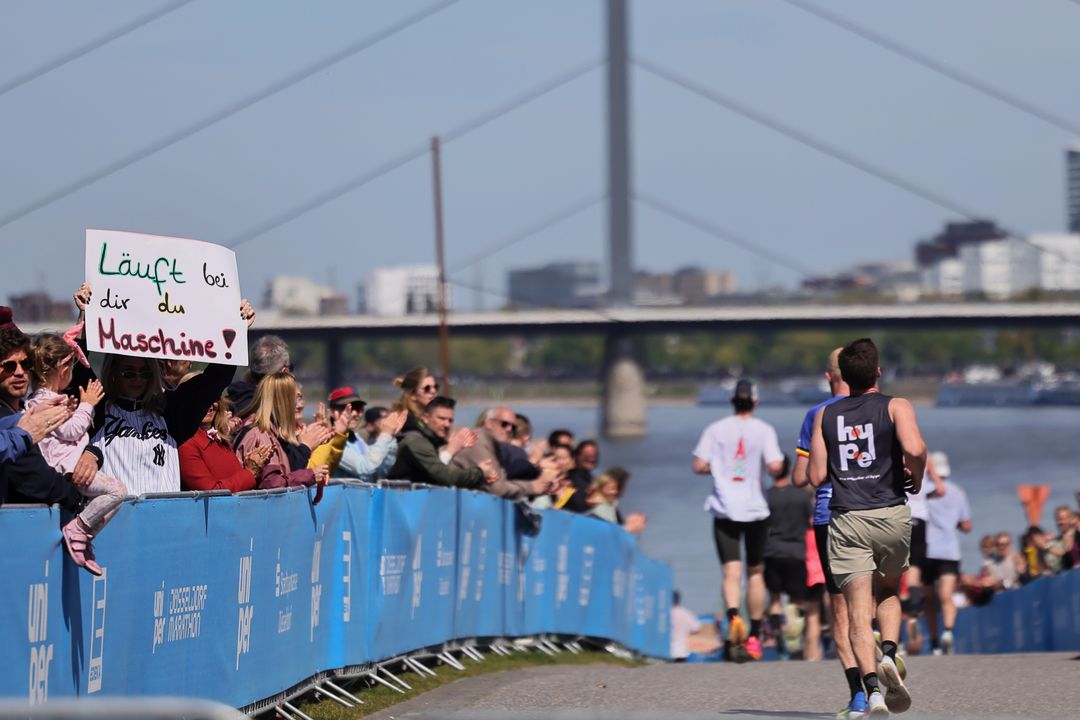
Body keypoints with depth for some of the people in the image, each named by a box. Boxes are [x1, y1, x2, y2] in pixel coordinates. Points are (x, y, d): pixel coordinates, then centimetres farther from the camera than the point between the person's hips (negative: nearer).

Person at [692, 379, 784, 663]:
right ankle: (754, 637, 18)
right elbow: (775, 466, -15)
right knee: (755, 571, 14)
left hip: (724, 510, 0)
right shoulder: (764, 430, -3)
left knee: (731, 571, -6)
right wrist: (778, 468, 8)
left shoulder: (716, 429, 1)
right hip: (755, 510, 0)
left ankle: (734, 618, -34)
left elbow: (699, 466, -3)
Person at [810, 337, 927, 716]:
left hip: (846, 520, 1)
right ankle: (888, 654, -2)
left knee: (859, 610, -3)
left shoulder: (826, 415, 9)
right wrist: (915, 480, 1)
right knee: (888, 592, 23)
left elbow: (817, 477, 6)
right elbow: (914, 450, -18)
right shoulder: (895, 407, 0)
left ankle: (872, 688, -19)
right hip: (891, 514, -1)